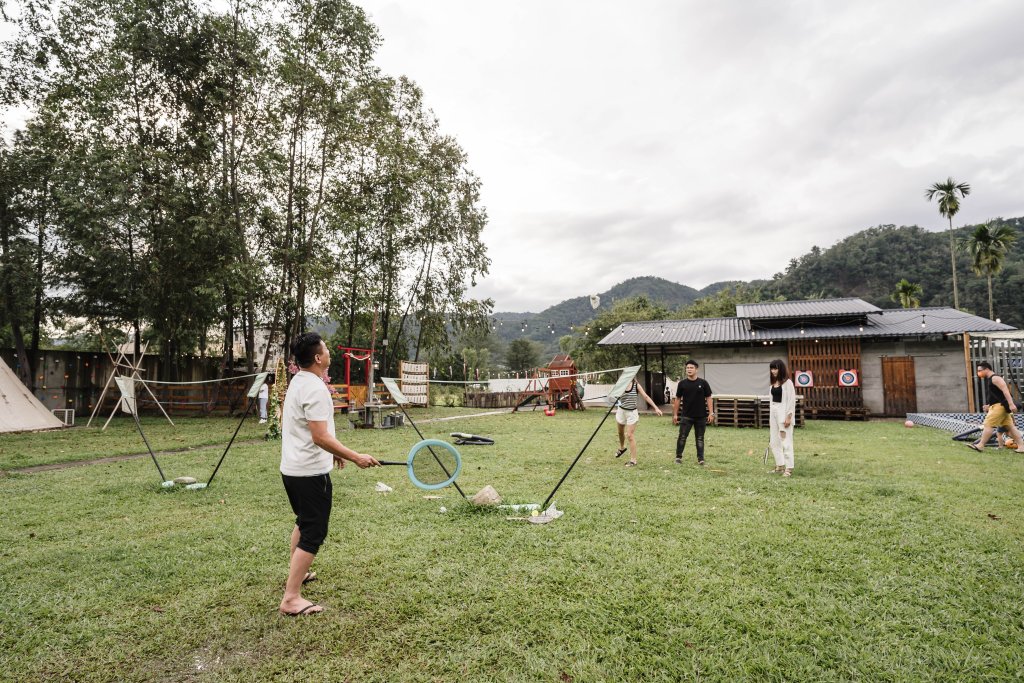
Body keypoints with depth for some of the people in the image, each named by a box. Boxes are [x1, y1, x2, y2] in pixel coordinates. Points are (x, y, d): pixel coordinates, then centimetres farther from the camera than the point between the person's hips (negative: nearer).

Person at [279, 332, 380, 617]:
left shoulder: (298, 382, 9)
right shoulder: (315, 389, -22)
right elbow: (320, 437, -27)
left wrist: (333, 451, 24)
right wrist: (355, 457, -25)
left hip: (292, 468, 10)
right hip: (310, 473, -10)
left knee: (303, 523, 26)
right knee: (313, 535, -3)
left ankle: (296, 573, 42)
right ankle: (291, 599, 1)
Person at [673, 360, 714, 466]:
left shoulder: (703, 383, -1)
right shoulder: (682, 383, 0)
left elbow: (708, 398, 1)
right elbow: (677, 399, 5)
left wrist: (711, 413, -5)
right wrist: (675, 414, 4)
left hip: (701, 416, 0)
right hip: (686, 416, 0)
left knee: (700, 438, 9)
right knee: (682, 437, -1)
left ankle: (700, 459, 17)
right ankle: (678, 457, 11)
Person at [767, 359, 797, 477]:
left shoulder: (787, 382, -9)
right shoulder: (773, 383, 13)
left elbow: (792, 400, -12)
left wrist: (788, 417, -17)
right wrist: (770, 417, 17)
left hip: (783, 412, -8)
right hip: (774, 412, 8)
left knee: (786, 441, -5)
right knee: (774, 441, 9)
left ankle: (789, 468, 0)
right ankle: (780, 466, 18)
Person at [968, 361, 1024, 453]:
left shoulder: (995, 378, -12)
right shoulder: (989, 380, 19)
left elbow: (1005, 391, -23)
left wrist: (1011, 404, -31)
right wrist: (989, 406, 23)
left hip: (1000, 405, -11)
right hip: (997, 406, 11)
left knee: (988, 425, -11)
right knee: (1010, 426, 9)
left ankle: (980, 445, -10)